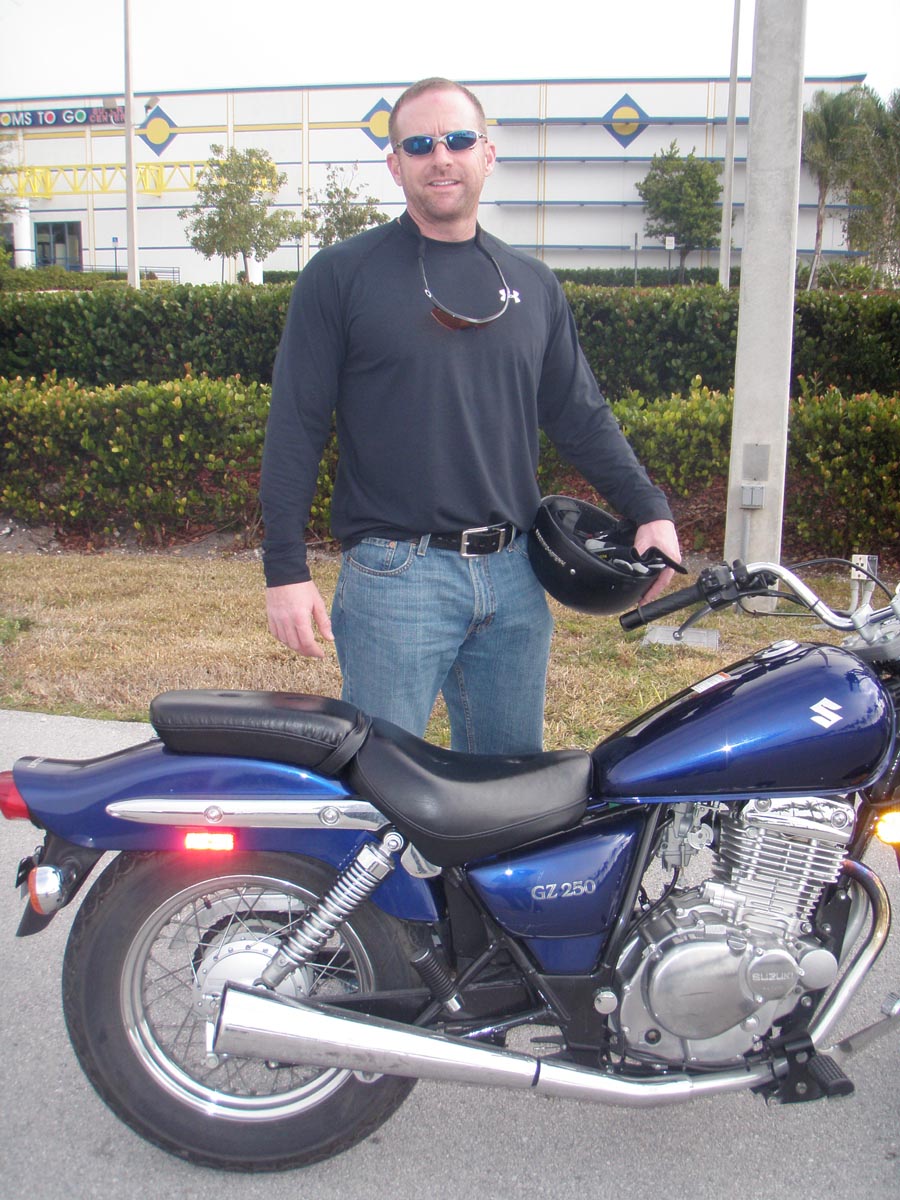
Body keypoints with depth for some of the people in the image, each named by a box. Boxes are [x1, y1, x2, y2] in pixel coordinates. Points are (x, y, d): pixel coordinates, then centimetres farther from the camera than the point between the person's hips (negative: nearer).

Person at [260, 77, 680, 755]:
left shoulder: (534, 285, 13)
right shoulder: (341, 275, 0)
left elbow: (581, 415, 17)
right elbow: (296, 425, -2)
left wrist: (648, 510, 5)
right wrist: (286, 569, -8)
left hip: (516, 574, 5)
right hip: (394, 575, -4)